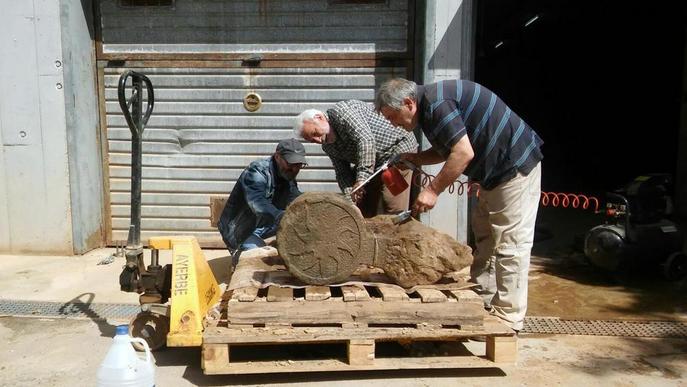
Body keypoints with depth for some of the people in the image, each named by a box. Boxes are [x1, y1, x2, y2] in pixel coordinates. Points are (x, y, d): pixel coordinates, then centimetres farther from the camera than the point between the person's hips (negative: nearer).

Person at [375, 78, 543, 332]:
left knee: (509, 244, -5)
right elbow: (448, 150, 19)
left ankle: (507, 318, 3)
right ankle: (482, 302, 25)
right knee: (484, 238, 15)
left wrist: (432, 190, -22)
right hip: (495, 171, 11)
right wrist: (417, 158, 4)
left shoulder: (436, 104, -22)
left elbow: (464, 152, -28)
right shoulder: (431, 106, 11)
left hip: (515, 167, -11)